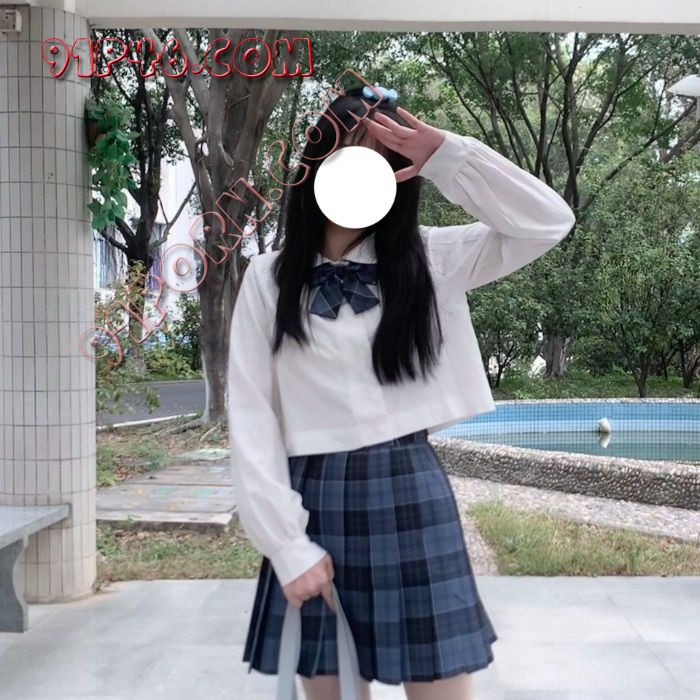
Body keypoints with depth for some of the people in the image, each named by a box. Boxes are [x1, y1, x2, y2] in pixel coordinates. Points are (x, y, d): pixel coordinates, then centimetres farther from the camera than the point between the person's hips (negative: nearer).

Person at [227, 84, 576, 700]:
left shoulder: (429, 259, 4)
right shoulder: (269, 277, 2)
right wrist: (287, 544, -7)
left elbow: (549, 221, -4)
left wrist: (446, 154, -10)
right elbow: (252, 418, -2)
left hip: (412, 496, 0)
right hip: (315, 503, 0)